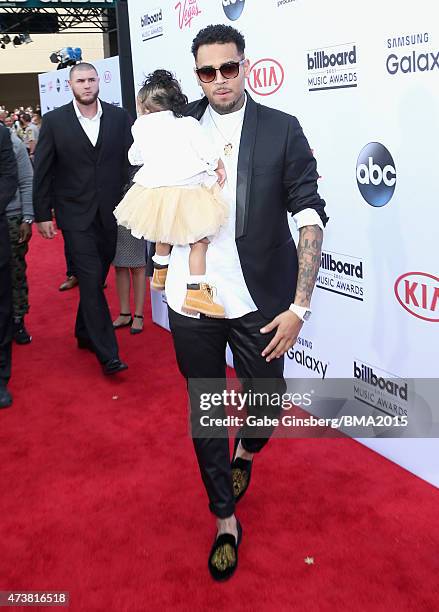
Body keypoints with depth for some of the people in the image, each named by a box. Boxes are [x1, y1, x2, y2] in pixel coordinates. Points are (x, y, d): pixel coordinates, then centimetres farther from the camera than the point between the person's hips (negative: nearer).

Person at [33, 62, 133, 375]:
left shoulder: (119, 117, 2)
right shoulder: (55, 120, -2)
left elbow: (132, 160, 2)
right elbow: (42, 171, 0)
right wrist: (42, 214, -2)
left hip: (110, 213, 3)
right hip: (75, 215, -2)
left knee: (96, 278, 13)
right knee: (91, 280, -6)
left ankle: (85, 332, 35)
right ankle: (108, 354, -3)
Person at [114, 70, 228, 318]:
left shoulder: (142, 126, 4)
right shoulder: (189, 124, -4)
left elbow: (135, 156, 21)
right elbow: (210, 155, -4)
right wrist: (220, 168, 17)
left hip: (155, 190, 4)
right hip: (188, 192, -4)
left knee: (164, 235, 29)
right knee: (200, 241, 3)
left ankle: (160, 273, 42)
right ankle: (195, 292, -5)